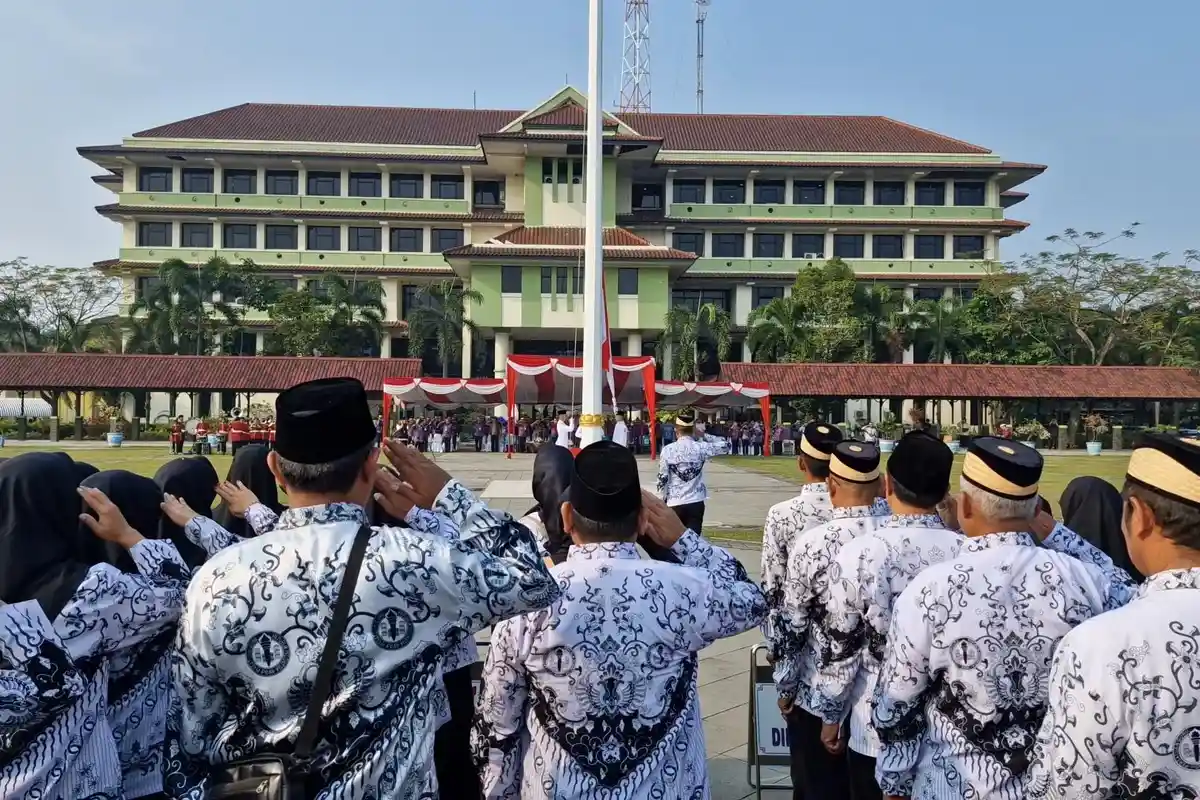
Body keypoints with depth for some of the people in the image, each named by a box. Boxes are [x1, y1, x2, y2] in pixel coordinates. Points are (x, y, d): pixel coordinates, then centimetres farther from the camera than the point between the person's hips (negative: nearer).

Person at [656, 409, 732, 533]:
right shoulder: (700, 448, -6)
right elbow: (725, 446, 8)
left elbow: (662, 479, -5)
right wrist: (703, 435, 10)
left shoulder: (667, 450, -7)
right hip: (696, 503, 0)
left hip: (675, 504, 0)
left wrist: (661, 502, 6)